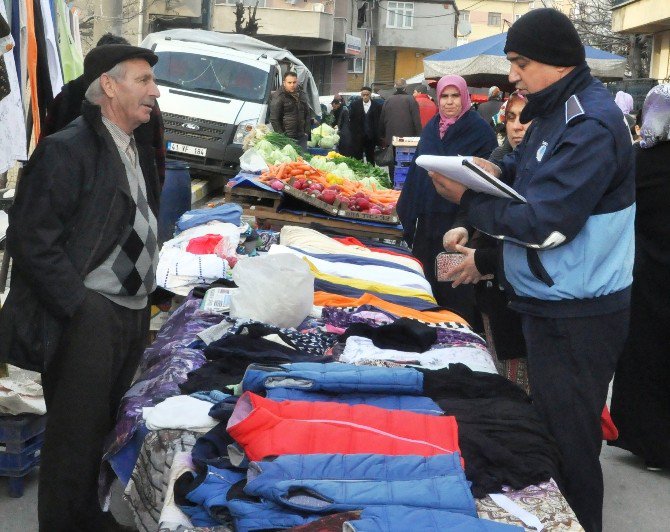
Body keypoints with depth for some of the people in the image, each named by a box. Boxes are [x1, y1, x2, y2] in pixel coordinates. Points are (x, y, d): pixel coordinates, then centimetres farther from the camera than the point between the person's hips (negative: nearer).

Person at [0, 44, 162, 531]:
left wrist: (143, 298, 14)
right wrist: (82, 308, -17)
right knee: (75, 439, 2)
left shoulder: (138, 152, 14)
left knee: (109, 433, 17)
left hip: (133, 317, 8)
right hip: (88, 320, -8)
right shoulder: (66, 150, -13)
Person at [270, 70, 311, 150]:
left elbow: (307, 114, 22)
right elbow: (274, 119, -9)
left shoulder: (302, 95, 14)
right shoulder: (278, 97, -7)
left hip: (301, 137, 6)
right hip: (287, 138, -6)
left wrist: (306, 131, 11)